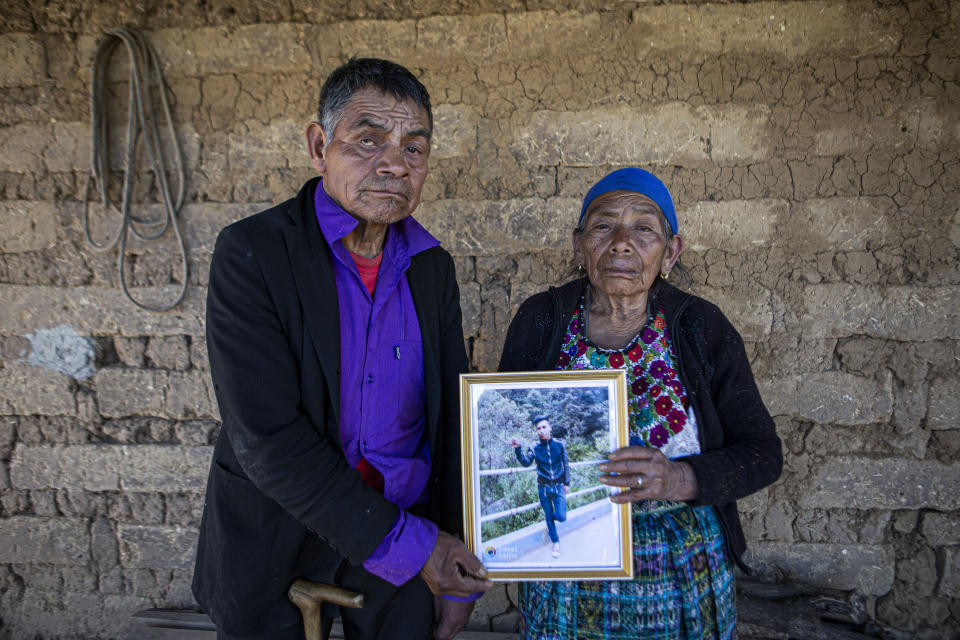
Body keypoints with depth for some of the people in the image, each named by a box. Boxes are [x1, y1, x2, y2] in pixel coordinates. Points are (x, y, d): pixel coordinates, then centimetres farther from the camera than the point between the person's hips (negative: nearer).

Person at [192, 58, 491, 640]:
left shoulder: (433, 268, -1)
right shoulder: (251, 252, -15)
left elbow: (452, 422, 2)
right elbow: (266, 437, -21)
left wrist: (458, 578, 1)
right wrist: (406, 543, -20)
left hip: (405, 524, 3)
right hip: (273, 541, -3)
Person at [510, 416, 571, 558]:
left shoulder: (559, 445, -6)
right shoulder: (534, 448, -7)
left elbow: (566, 465, 3)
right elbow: (526, 462, -21)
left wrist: (566, 483, 4)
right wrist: (518, 449, -37)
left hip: (558, 486, 0)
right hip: (543, 487, 0)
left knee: (561, 517, -8)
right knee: (549, 517, 9)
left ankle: (549, 516, 28)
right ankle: (555, 542, 29)